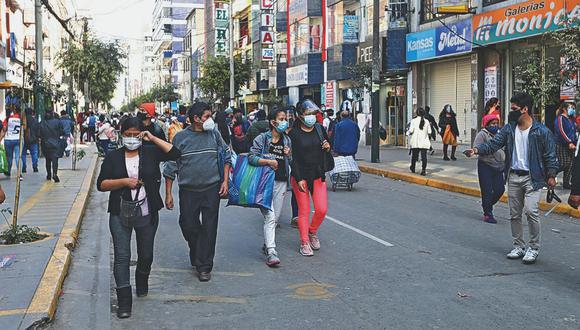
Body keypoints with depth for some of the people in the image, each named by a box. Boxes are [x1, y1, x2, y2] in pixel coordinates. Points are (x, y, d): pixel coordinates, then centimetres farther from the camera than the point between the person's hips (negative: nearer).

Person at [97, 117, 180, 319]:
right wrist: (124, 181, -15)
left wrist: (153, 139, -9)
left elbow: (175, 153, -9)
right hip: (120, 215, -1)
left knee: (146, 255, 15)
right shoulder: (113, 157, 3)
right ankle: (124, 301, -3)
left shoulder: (150, 152, 3)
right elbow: (101, 184, -1)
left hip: (147, 215, 1)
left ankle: (142, 283, 45)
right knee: (122, 257, -7)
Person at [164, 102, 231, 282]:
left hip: (212, 189, 1)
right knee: (188, 225, 6)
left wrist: (225, 181, 3)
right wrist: (168, 193, -1)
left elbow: (227, 157, 12)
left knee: (209, 228, 0)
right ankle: (197, 253, 34)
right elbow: (170, 167, 1)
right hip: (188, 191, 0)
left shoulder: (214, 134, 2)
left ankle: (204, 266, 9)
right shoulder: (180, 137, -3)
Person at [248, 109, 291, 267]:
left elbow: (290, 164, 21)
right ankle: (271, 252, -18)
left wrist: (288, 155, 0)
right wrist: (269, 161, -16)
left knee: (275, 217, 10)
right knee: (269, 216, -14)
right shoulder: (262, 138, -2)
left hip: (281, 182, 5)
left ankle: (267, 244, 30)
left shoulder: (287, 140, 14)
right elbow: (251, 157, -8)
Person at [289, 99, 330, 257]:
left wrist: (328, 147, -4)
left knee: (322, 209, -1)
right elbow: (293, 158, -10)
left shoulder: (320, 129, 5)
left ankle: (312, 232, 26)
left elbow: (327, 144, 21)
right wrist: (299, 179, -16)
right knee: (304, 211, 0)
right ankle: (304, 243, 11)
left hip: (318, 176, 4)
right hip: (300, 176, -4)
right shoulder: (294, 134, -8)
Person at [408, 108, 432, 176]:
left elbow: (411, 131, -10)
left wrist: (409, 132, 12)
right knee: (424, 156, -2)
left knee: (414, 155, 14)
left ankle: (413, 168, 30)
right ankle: (423, 170, -12)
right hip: (424, 142, 0)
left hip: (415, 142, 0)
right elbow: (429, 132, 3)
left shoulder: (414, 121, -4)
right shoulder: (427, 121, 2)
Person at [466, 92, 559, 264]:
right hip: (513, 176, 5)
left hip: (532, 178, -5)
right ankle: (518, 246, 23)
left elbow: (550, 155, -3)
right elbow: (493, 144, 0)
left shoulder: (542, 131, -8)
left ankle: (533, 248, 1)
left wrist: (551, 175, -10)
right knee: (514, 214, 10)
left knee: (531, 211, -15)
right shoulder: (509, 128, 4)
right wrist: (477, 150, -15)